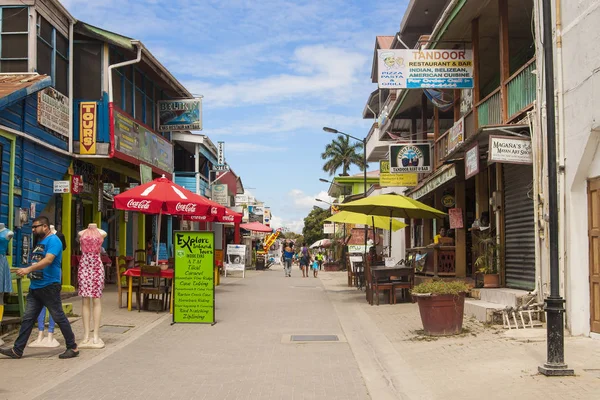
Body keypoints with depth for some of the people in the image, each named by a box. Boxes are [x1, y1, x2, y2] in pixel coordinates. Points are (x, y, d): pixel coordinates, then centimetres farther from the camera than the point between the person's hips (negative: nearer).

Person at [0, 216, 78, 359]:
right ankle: (17, 350, 11)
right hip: (35, 287, 9)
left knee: (59, 318, -2)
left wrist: (29, 269, -34)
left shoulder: (53, 240, -12)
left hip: (49, 287, -9)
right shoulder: (40, 242, 17)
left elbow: (48, 260, -26)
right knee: (27, 319, 7)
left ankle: (72, 348, 6)